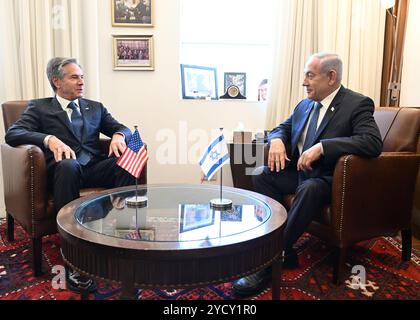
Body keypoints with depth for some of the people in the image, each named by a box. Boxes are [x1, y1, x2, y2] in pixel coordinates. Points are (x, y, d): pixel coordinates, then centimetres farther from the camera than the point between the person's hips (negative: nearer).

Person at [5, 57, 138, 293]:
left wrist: (118, 136, -10)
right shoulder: (39, 107, 13)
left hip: (95, 168, 3)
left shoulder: (95, 107, 24)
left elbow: (123, 128, 15)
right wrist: (49, 139, -21)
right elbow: (13, 134, -2)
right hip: (65, 170, -3)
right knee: (68, 165, -39)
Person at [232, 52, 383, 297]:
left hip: (327, 178, -7)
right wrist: (276, 140, -7)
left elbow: (373, 142, -24)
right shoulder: (305, 105, 12)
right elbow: (281, 128, 19)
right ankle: (283, 248, -12)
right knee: (260, 175, -14)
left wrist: (322, 146, -32)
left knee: (309, 189, -37)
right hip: (297, 171, 7)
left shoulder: (358, 104, -9)